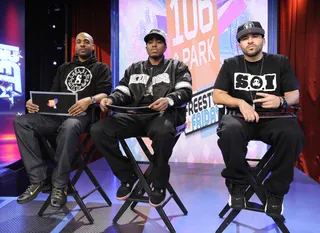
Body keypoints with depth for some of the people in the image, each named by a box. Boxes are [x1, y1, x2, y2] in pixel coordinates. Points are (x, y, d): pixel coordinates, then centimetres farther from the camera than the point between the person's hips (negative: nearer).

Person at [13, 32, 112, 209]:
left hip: (82, 114, -5)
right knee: (21, 122, -20)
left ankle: (59, 184, -24)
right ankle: (38, 179, -16)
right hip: (56, 113, 5)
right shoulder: (64, 68, 28)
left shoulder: (100, 68, 14)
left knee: (69, 126, -41)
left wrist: (90, 100, -26)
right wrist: (35, 102, 0)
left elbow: (105, 94, -3)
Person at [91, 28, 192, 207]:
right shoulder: (134, 69, 27)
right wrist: (111, 99, -9)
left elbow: (186, 91, -1)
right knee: (99, 130, -20)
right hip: (135, 114, 4)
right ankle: (128, 176, -1)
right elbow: (122, 92, 16)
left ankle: (159, 184, -13)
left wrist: (169, 100, -23)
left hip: (164, 113, -3)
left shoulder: (177, 67, 16)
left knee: (163, 132, -41)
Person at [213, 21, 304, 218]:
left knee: (293, 134, -32)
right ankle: (237, 185, -11)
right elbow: (217, 96, 3)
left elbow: (295, 96, 7)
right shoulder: (230, 65, 10)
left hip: (272, 118, 1)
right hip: (240, 117, 0)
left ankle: (276, 190, -9)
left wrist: (280, 100, -18)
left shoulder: (280, 62, 11)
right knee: (229, 131, -36)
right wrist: (241, 103, -15)